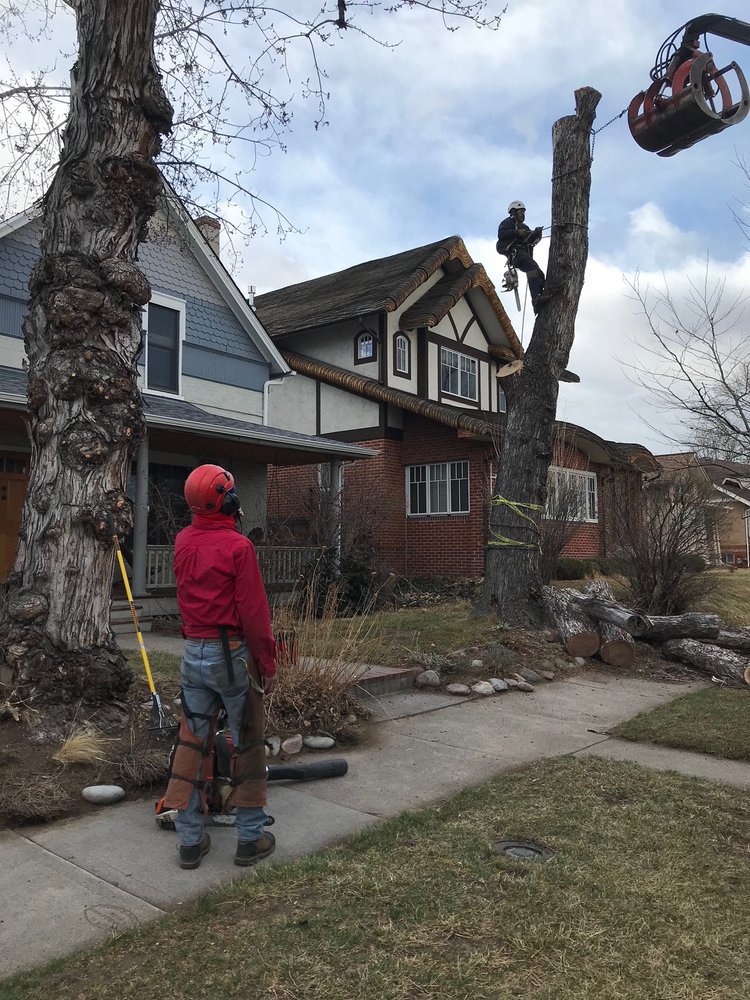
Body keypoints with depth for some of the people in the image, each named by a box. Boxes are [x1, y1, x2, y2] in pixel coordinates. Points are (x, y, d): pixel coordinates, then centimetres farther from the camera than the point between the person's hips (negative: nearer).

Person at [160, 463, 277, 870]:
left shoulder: (182, 542, 2)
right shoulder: (238, 546, -17)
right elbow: (254, 611, -16)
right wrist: (268, 662, -8)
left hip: (193, 653, 6)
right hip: (233, 655, -6)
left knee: (192, 743, 12)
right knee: (247, 745, 8)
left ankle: (190, 840, 21)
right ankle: (251, 838, 17)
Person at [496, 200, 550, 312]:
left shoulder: (524, 227, 36)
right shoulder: (508, 222, 14)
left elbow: (531, 240, 21)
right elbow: (501, 234, -7)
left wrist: (536, 234, 0)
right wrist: (517, 233, -15)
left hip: (525, 254, 9)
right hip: (515, 252, -9)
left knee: (540, 274, -6)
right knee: (532, 267, -32)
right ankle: (536, 298, -48)